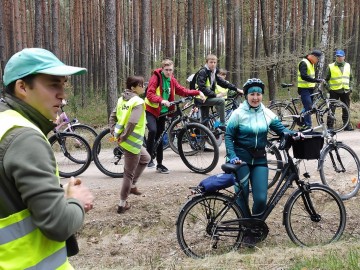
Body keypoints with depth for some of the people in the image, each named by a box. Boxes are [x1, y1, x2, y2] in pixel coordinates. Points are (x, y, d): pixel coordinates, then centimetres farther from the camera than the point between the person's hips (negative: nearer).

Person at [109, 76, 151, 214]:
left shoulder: (122, 99, 9)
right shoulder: (138, 102, -17)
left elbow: (112, 117, 10)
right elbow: (132, 122, -28)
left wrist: (115, 132, 7)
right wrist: (124, 137, -18)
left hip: (122, 139, 9)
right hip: (132, 142, -9)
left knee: (145, 159, 29)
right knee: (129, 173, 4)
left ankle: (132, 185, 31)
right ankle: (122, 204, 14)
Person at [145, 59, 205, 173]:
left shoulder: (172, 80, 6)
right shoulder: (156, 78, -13)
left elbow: (182, 90, 7)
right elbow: (150, 94, -23)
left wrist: (197, 92, -4)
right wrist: (161, 100, -39)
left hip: (162, 112, 6)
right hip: (151, 110, -6)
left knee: (160, 137, 9)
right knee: (153, 130, -28)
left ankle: (159, 164, 17)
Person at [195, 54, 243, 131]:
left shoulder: (214, 73, 12)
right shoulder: (203, 72, -13)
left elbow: (223, 82, 10)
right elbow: (202, 88, -23)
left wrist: (236, 89, 0)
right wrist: (215, 95, -26)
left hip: (208, 98, 9)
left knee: (205, 122, 8)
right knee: (221, 100, -24)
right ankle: (222, 125, -19)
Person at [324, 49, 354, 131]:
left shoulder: (348, 66, 11)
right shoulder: (330, 66, 0)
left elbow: (350, 78, 18)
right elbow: (326, 79, 4)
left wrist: (350, 87, 11)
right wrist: (328, 88, -3)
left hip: (345, 91, 3)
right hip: (334, 91, -3)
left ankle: (347, 125, 15)